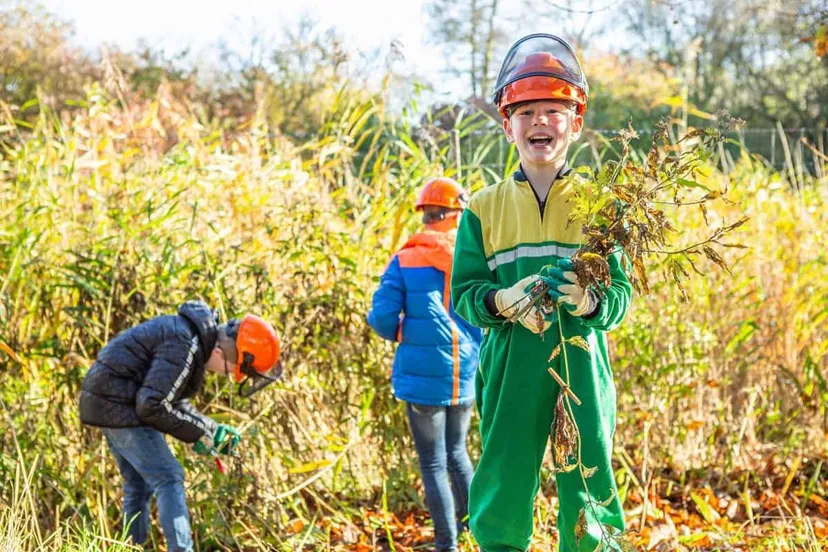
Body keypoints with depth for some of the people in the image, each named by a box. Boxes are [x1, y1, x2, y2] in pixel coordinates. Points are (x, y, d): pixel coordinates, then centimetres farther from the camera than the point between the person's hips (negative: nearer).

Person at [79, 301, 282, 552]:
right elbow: (151, 406, -24)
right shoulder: (184, 346, -23)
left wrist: (213, 429, 7)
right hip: (119, 404, -10)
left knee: (139, 484, 16)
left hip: (109, 401, 10)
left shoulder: (198, 341, 9)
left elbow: (172, 403, 17)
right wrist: (198, 434, -15)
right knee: (168, 478, -11)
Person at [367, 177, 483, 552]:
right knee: (456, 452, 24)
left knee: (434, 464, 7)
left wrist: (400, 334, 13)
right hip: (466, 376, 2)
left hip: (423, 377, -2)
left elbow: (382, 318, -9)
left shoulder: (405, 262, -7)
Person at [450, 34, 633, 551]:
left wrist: (588, 300, -23)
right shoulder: (485, 208, 7)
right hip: (510, 371, 1)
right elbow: (463, 294, 3)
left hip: (582, 368, -1)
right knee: (503, 496, 3)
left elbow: (621, 294, -1)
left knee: (589, 496, 2)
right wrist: (505, 301, -18)